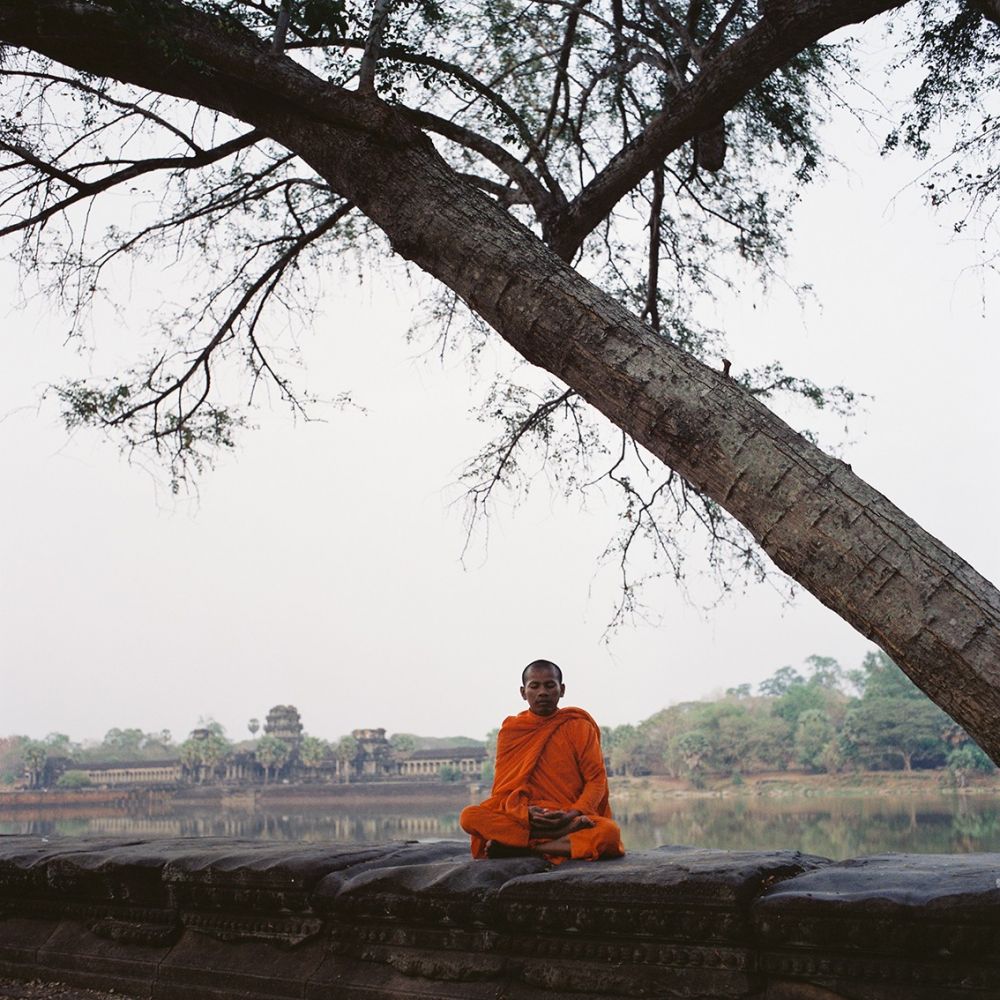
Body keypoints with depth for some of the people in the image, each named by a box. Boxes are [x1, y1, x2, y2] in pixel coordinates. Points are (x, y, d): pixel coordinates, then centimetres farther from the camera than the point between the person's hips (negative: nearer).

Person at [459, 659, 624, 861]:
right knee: (469, 817, -28)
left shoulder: (579, 727, 7)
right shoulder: (511, 730, 9)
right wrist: (526, 812, -16)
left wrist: (572, 814, -17)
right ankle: (565, 835, -29)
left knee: (610, 832, -34)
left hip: (569, 817, -1)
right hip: (522, 818, 1)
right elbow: (504, 787, 5)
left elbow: (596, 780, 1)